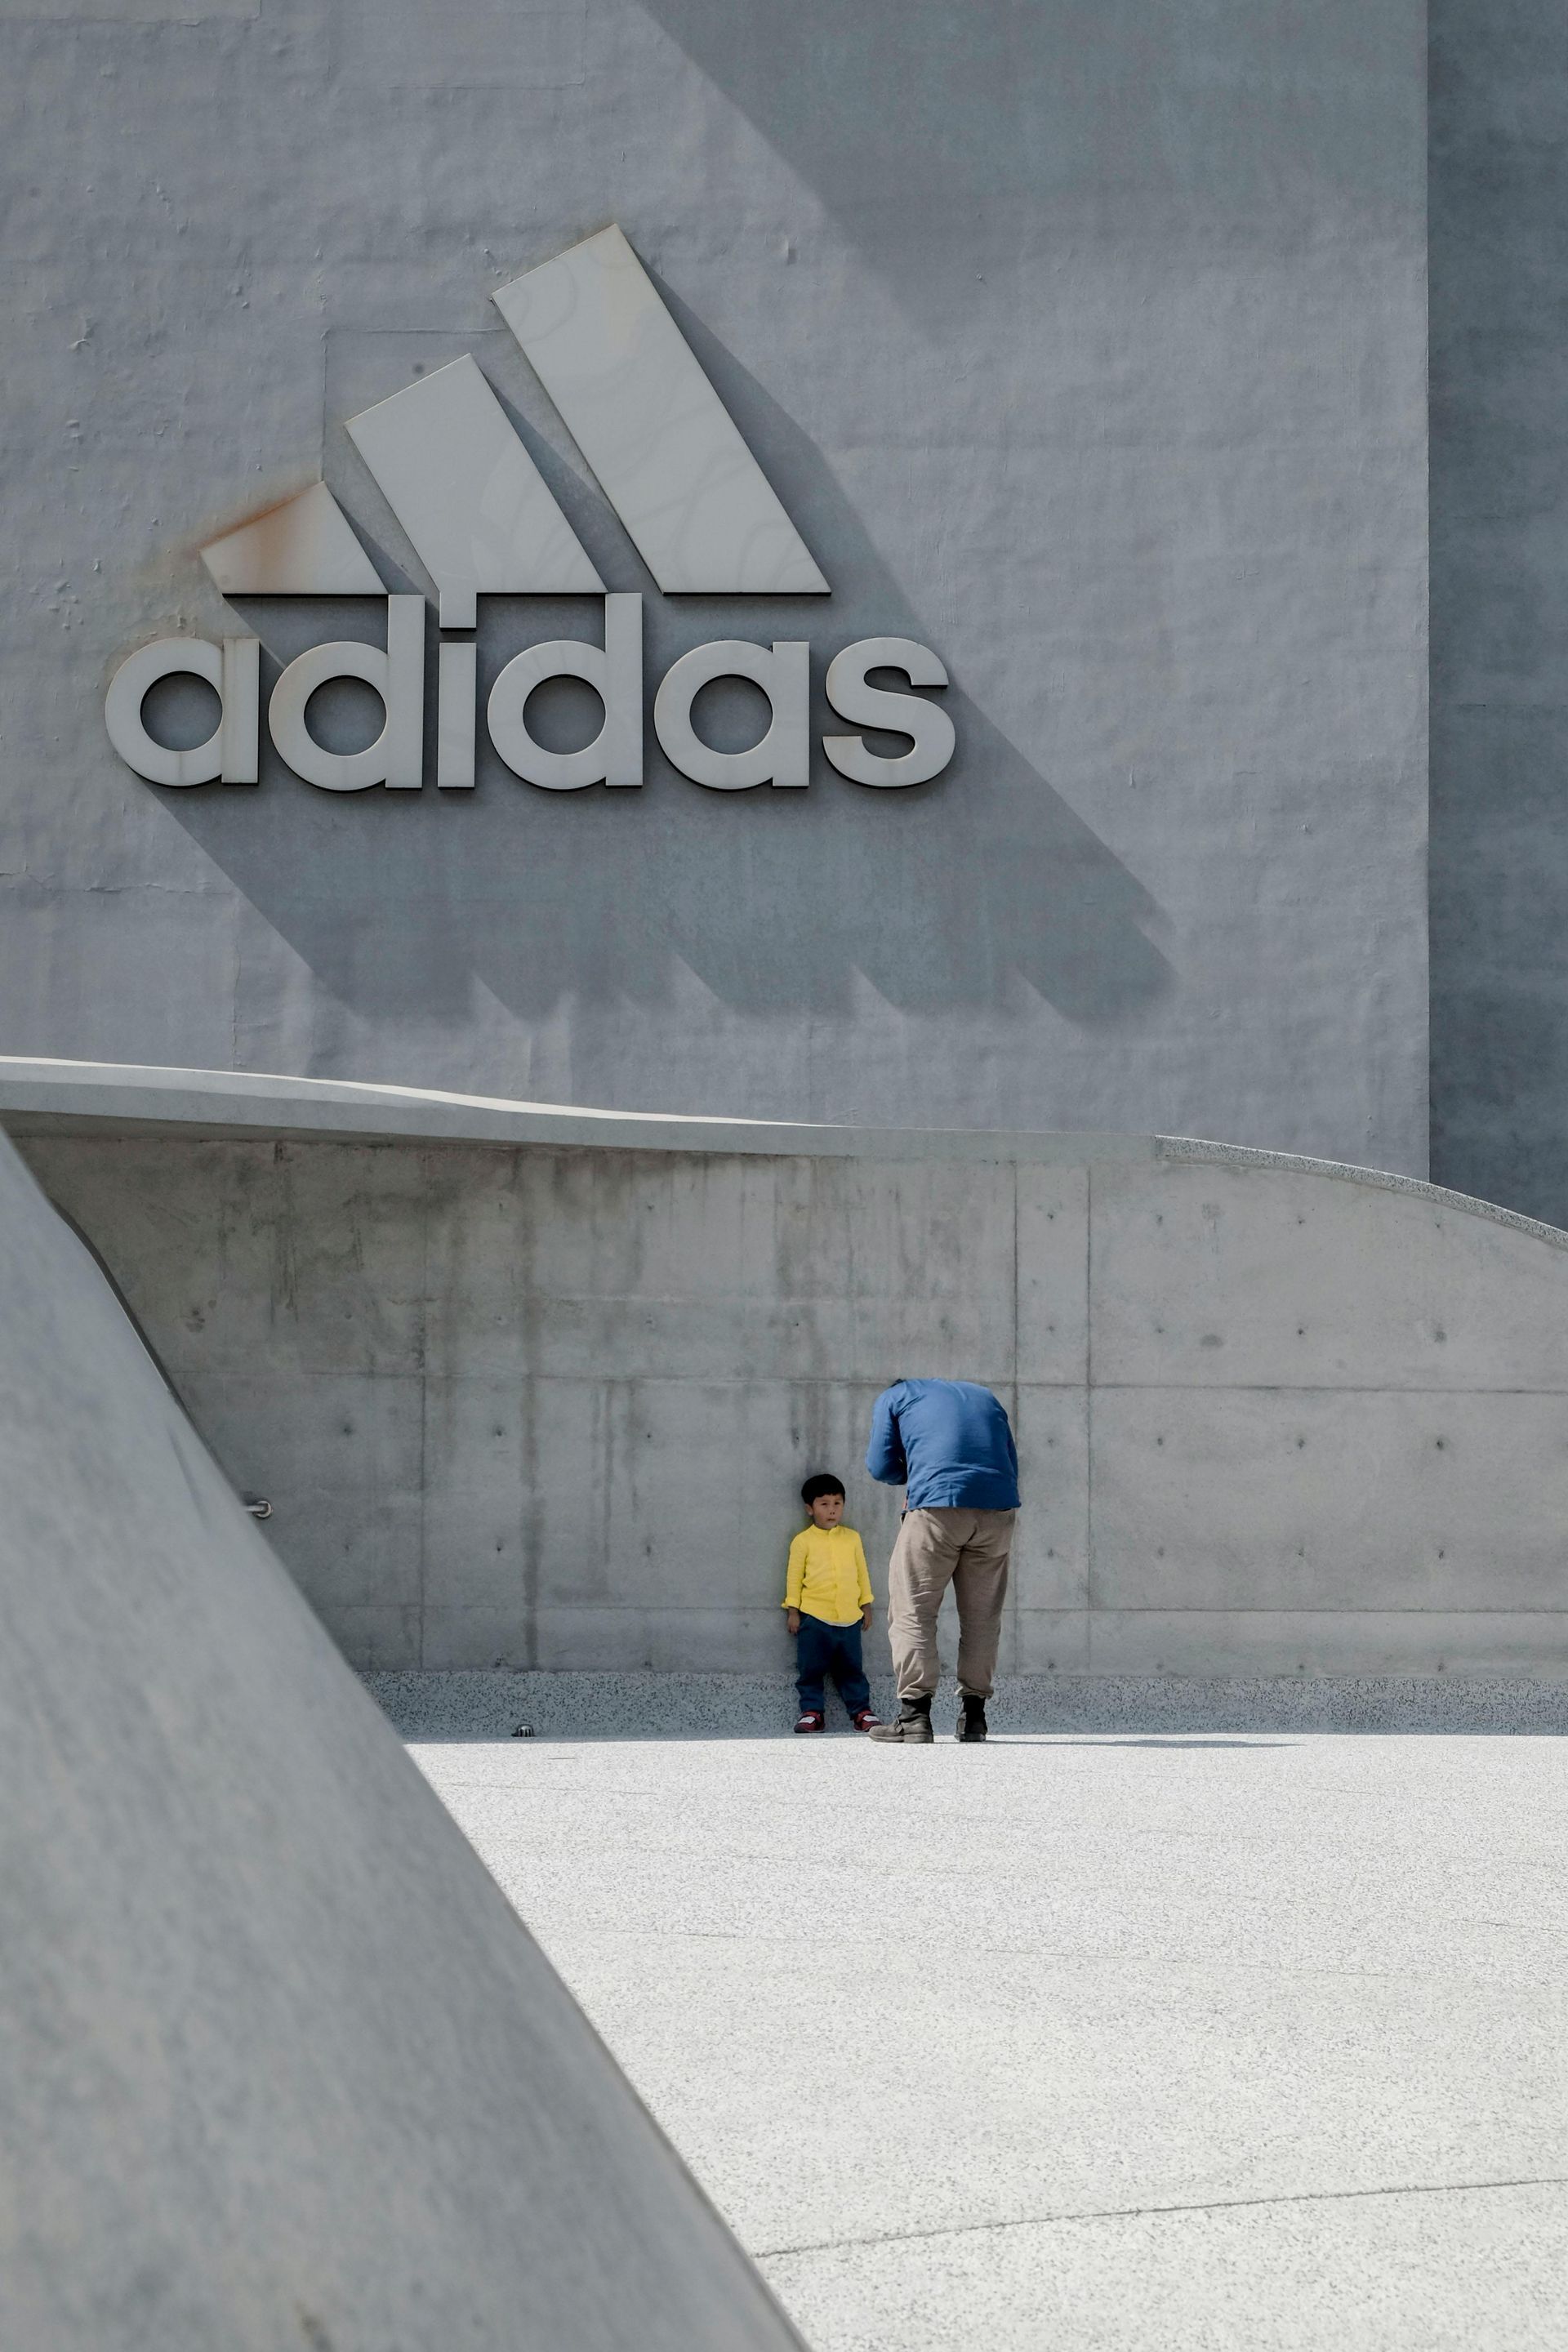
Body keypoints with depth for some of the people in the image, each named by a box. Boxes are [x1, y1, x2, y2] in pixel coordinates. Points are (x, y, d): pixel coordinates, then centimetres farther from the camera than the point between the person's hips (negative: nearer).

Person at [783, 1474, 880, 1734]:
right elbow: (794, 1577, 2)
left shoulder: (852, 1538, 10)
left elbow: (862, 1573, 16)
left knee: (852, 1668, 8)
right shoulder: (803, 1541, 0)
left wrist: (866, 1606, 15)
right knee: (811, 1669, 1)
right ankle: (812, 1711, 8)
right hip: (814, 1617, -2)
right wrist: (792, 1611, -1)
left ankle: (861, 1711, 14)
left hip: (849, 1617, 2)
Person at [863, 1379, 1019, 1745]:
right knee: (982, 1615, 12)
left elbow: (882, 1466, 11)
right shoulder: (983, 1395, 32)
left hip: (937, 1505, -4)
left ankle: (914, 1713, -6)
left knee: (912, 1610, 2)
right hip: (997, 1509, 4)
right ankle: (973, 1714, 14)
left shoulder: (893, 1397, 20)